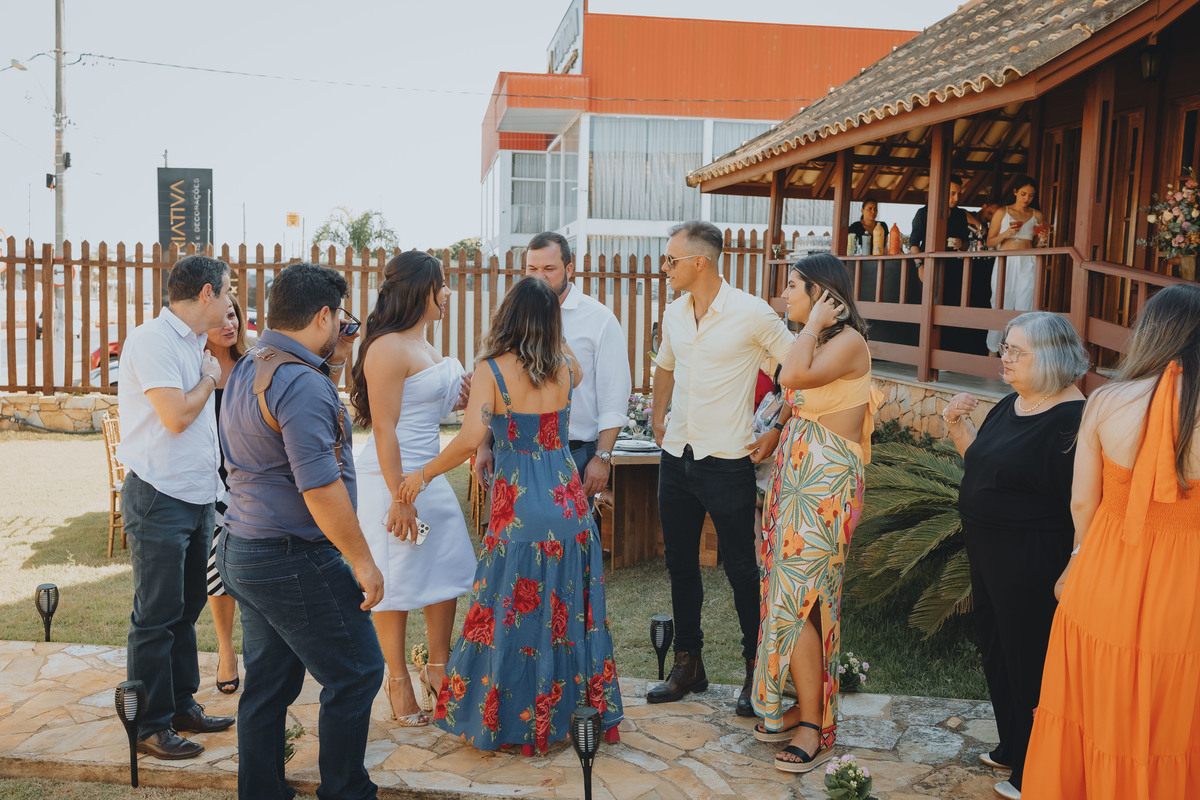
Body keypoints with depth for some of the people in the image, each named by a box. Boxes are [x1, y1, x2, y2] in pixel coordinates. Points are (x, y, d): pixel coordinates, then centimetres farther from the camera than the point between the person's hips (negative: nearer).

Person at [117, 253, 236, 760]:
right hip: (158, 498, -9)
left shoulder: (193, 343, 14)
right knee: (157, 616, -1)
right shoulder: (151, 340, -14)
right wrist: (210, 376, -7)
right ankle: (151, 726, 9)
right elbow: (176, 416, -20)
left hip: (197, 497, 9)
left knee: (187, 608, 16)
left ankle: (182, 704, 28)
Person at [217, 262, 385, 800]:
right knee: (355, 675, 4)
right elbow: (320, 487, -25)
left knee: (268, 685, 17)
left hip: (242, 552, 10)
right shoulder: (300, 382, -21)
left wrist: (335, 361, 15)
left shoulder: (248, 369, 11)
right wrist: (362, 560, -18)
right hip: (294, 562, -10)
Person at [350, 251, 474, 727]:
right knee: (396, 583, 3)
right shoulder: (388, 349, -15)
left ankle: (437, 669, 28)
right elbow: (384, 429, -19)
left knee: (447, 571, 13)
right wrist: (399, 498, -21)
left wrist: (459, 400, 9)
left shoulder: (424, 347, 14)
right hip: (391, 478, -9)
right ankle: (399, 682, 17)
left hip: (430, 477, 9)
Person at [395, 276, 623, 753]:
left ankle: (515, 723, 21)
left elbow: (468, 441, -18)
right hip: (569, 507, 4)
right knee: (573, 614, 16)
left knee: (514, 618, 9)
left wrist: (422, 475, -6)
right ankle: (594, 710, 27)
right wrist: (552, 335, 30)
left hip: (519, 512, -4)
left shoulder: (492, 371, -9)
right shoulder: (565, 369, 4)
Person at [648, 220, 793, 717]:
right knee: (680, 563, 12)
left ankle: (757, 671, 19)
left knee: (740, 568, 3)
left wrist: (776, 432, -7)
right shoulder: (674, 313, 7)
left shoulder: (751, 313, -12)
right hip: (677, 457, 6)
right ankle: (688, 665, 27)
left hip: (727, 461, -6)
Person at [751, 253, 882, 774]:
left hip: (825, 481, -9)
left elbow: (795, 376, -27)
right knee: (793, 593, 11)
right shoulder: (815, 342, 14)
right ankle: (803, 706, 23)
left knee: (797, 598, -9)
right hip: (795, 473, 9)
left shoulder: (848, 341, -12)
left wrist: (813, 324, -15)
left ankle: (815, 730, 1)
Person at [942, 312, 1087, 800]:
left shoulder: (1072, 420, -20)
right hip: (988, 552, 9)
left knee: (1028, 664, 4)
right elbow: (982, 467, 18)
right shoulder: (1010, 407, 7)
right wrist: (957, 425, 3)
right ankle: (1012, 748, 40)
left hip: (1032, 562, -9)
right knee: (996, 650, 21)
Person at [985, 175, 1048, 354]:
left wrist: (1042, 241, -3)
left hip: (1027, 266, 1)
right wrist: (1006, 234, -11)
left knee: (1024, 308, -6)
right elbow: (990, 242, 6)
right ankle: (994, 349, 8)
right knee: (1001, 307, -2)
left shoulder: (1036, 215, 13)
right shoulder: (1002, 213, 7)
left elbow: (1038, 245, 19)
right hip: (1005, 264, -1)